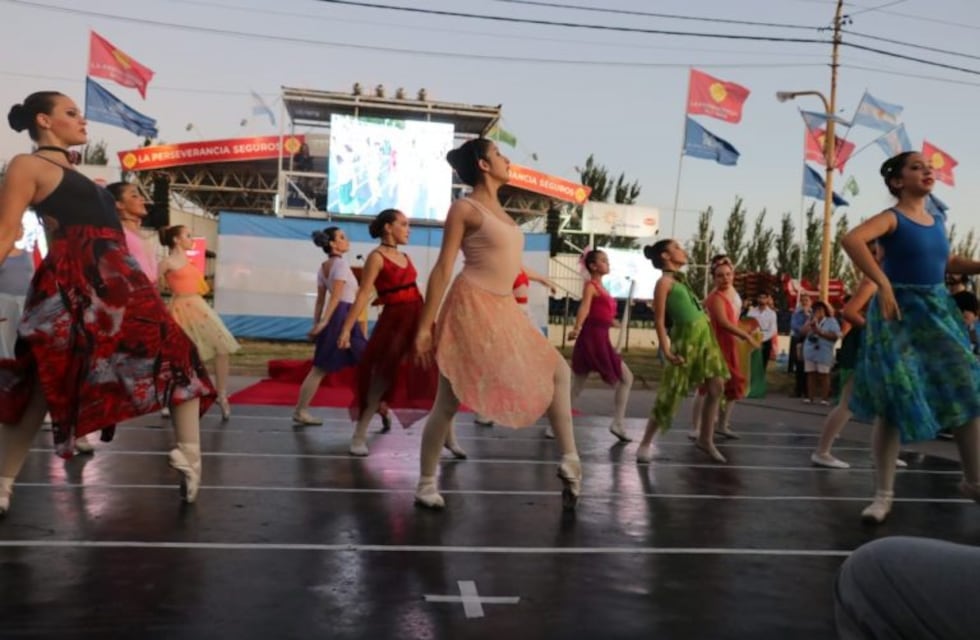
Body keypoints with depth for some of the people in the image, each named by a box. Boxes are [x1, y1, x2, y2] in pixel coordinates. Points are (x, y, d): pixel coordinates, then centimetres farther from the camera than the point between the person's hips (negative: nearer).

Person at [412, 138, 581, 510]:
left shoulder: (498, 209, 15)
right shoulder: (465, 208, -8)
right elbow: (443, 269, -11)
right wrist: (425, 326, -14)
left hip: (504, 310, 9)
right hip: (472, 307, -8)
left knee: (558, 371, 7)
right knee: (449, 401, -1)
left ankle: (569, 462, 14)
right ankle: (426, 484, 14)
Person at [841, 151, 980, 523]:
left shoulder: (938, 221, 12)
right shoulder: (891, 218, -10)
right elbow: (851, 240, -31)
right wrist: (884, 285, -31)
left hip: (937, 312, 7)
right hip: (900, 314, -7)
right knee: (896, 403, -4)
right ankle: (884, 493, 8)